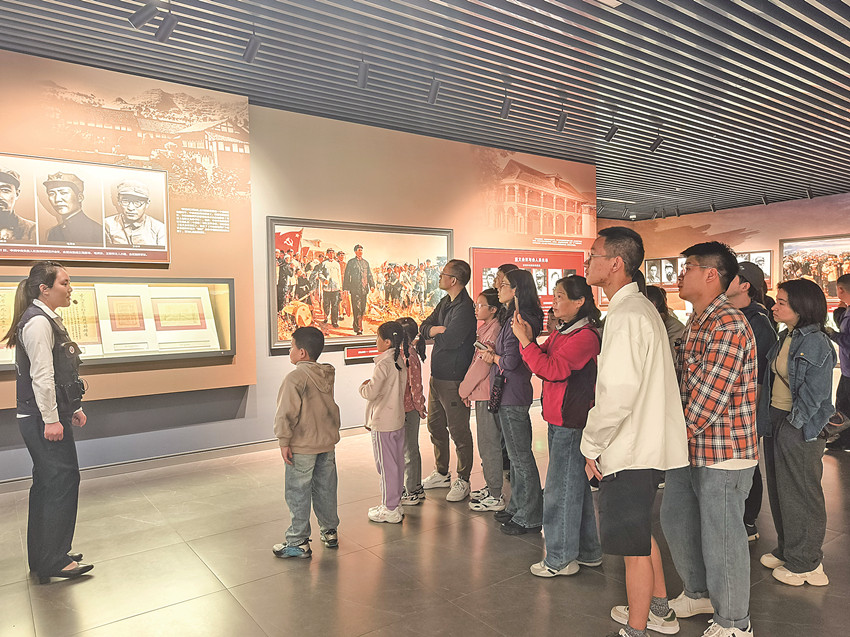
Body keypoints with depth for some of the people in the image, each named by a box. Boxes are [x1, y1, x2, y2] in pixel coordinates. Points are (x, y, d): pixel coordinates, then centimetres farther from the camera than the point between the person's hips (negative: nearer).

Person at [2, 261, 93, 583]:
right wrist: (51, 420, -20)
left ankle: (41, 558, 26)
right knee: (64, 481, -6)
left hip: (46, 418, 10)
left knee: (47, 484, 15)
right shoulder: (38, 322, -15)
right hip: (43, 419, -10)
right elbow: (41, 375, -20)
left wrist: (72, 409, 19)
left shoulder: (48, 320, 16)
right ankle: (54, 561, 3)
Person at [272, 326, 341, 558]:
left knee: (298, 493, 5)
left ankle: (298, 542, 14)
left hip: (302, 447, -7)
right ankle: (329, 531, 32)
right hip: (327, 443, 7)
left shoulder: (295, 378, -19)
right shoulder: (327, 375, 3)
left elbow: (286, 413, -19)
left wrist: (284, 441, -11)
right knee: (325, 489, 19)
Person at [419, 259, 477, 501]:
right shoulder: (445, 302, 12)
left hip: (454, 379, -9)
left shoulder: (465, 308, -18)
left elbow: (449, 340, -27)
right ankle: (441, 473, 34)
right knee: (435, 426, 18)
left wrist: (436, 333, -6)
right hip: (437, 375, 10)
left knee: (459, 431, 2)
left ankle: (463, 480, 17)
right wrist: (436, 329, -10)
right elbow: (423, 328, 12)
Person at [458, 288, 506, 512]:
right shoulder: (484, 328, 14)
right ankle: (490, 486, 30)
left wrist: (464, 389, -9)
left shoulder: (495, 329, -17)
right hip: (482, 393, 10)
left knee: (489, 443, -2)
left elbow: (482, 364, -19)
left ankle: (495, 496, 7)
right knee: (486, 442, 18)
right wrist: (467, 388, 12)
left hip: (488, 394, -10)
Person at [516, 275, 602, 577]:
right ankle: (588, 551, 32)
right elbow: (543, 359, 13)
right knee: (576, 486, 18)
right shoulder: (561, 333, 13)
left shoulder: (585, 336, -17)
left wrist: (524, 341, -22)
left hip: (572, 423, -10)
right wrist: (528, 339, -2)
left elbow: (553, 369, -25)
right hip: (559, 420, 10)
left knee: (561, 490, -1)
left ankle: (560, 558, 13)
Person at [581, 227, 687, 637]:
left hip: (628, 450, -11)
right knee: (641, 534, 25)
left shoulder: (626, 316, -21)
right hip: (644, 444, 11)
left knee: (634, 546, 5)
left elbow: (617, 394, -28)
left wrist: (591, 445, -14)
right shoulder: (641, 307, 12)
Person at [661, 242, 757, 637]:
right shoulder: (695, 323, 12)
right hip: (689, 450, 10)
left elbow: (710, 396, -23)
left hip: (722, 453, -10)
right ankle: (698, 593, 43)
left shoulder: (728, 326, -21)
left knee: (720, 539, 6)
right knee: (675, 522, 21)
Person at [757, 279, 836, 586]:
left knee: (801, 496, 5)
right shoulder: (785, 337, 9)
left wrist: (795, 423, -13)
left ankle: (806, 563, 20)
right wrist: (770, 420, 11)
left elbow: (816, 393, -17)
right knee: (779, 492, 17)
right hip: (776, 423, 9)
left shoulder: (816, 343, -17)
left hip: (801, 429, -9)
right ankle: (786, 550, 33)